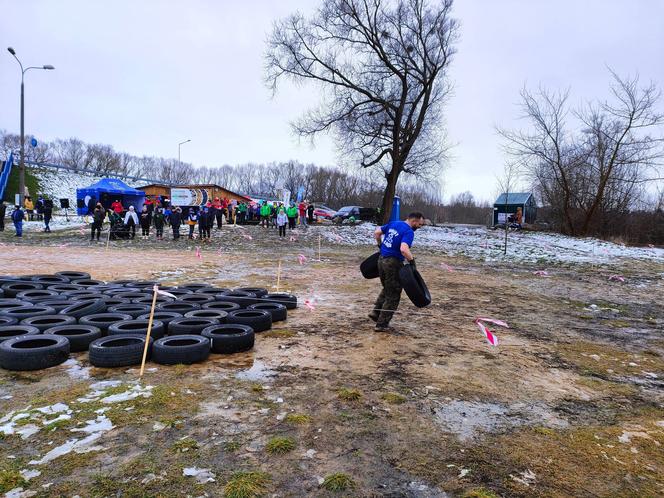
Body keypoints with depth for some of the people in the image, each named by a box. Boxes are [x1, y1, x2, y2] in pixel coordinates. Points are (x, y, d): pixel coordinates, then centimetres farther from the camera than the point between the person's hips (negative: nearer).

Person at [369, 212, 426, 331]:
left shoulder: (393, 223, 8)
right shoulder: (409, 232, -16)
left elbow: (377, 233, 16)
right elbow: (403, 249, -31)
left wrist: (380, 245, 26)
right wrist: (412, 260, -16)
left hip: (381, 259, 8)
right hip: (393, 263, -8)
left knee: (386, 289, 27)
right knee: (393, 295, 6)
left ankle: (376, 312, 22)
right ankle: (382, 324, 9)